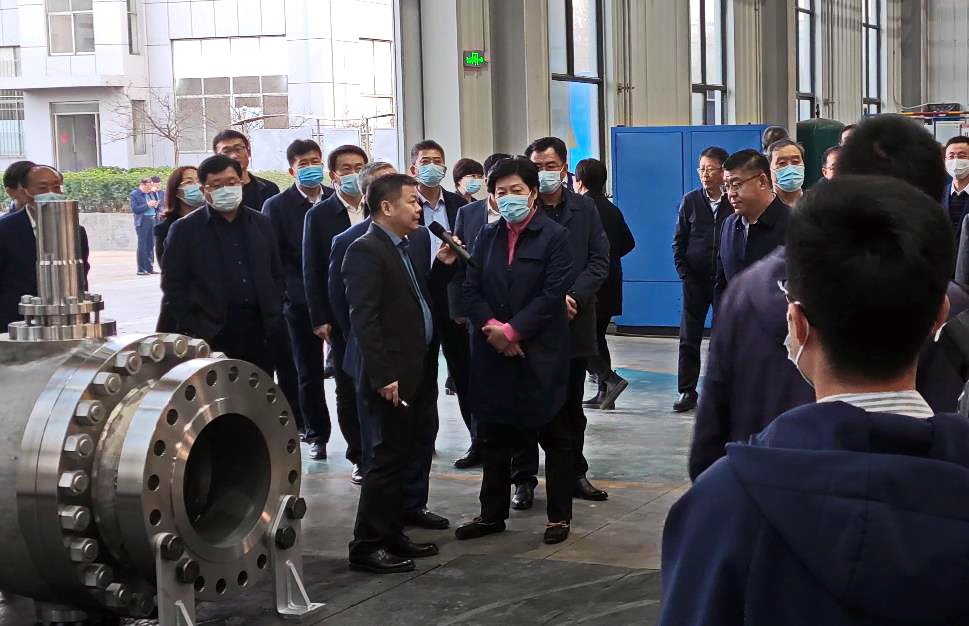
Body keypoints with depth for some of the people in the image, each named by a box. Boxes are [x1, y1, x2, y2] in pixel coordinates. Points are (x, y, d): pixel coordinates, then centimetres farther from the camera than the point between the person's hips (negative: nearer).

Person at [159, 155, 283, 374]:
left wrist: (274, 321, 7)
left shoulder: (262, 224, 13)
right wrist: (188, 332, -6)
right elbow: (173, 286, 0)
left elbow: (276, 276, 17)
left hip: (259, 332, 4)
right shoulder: (185, 229, 1)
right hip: (211, 336, -4)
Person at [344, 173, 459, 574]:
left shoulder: (408, 249, 15)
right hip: (390, 377, -9)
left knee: (403, 454, 14)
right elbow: (363, 319, -19)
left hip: (417, 373, 9)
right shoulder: (366, 251, -13)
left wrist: (442, 265, 6)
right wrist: (383, 376, -23)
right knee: (389, 456, -4)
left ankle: (392, 536, 25)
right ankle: (367, 545, 6)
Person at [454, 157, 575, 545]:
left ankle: (560, 515, 15)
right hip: (493, 353, 5)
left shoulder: (555, 236, -5)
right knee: (494, 437, 12)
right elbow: (472, 290, 5)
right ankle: (492, 514, 23)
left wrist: (512, 330, -18)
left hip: (541, 353, -5)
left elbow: (552, 294, -13)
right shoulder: (487, 237, 10)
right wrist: (491, 327, -12)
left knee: (555, 438, 5)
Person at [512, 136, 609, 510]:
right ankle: (524, 479, 11)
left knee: (571, 406, 11)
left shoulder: (584, 209, 7)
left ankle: (574, 474, 20)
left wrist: (574, 297, -12)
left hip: (574, 321, 3)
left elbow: (599, 260, 2)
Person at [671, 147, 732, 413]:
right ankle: (687, 391, 12)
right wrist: (684, 274, -3)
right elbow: (679, 242, 5)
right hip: (695, 281, 2)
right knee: (689, 338, 4)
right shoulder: (690, 201, 2)